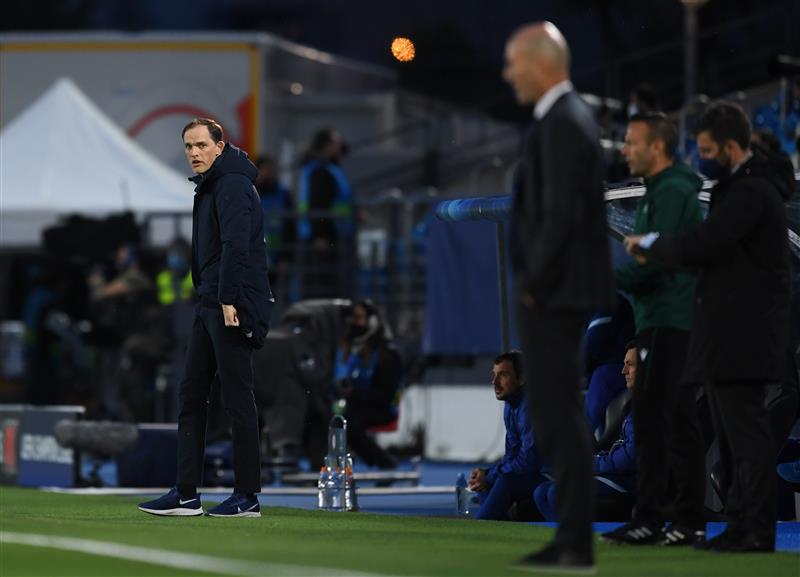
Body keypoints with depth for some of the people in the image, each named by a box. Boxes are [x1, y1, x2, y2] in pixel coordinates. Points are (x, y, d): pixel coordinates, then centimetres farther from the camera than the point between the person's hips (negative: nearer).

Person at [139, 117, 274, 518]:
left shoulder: (232, 186, -12)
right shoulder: (209, 187, 19)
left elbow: (235, 245, -21)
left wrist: (229, 300, -25)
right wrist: (212, 298, 16)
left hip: (233, 307, -10)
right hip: (209, 305, 10)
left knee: (237, 398, -6)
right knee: (190, 394, 8)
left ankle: (248, 496, -1)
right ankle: (186, 494, 9)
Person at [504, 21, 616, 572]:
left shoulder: (562, 124, -16)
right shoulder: (570, 118, 16)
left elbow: (561, 214, -23)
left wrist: (534, 285, -17)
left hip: (552, 294, -10)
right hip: (560, 293, 10)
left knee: (558, 416, -8)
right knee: (558, 415, 13)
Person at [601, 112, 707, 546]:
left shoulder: (672, 193, -13)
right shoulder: (658, 192, 20)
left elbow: (653, 261, -22)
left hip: (672, 326, -11)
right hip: (659, 323, 11)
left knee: (675, 422, -9)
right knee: (650, 421, 11)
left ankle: (690, 522, -8)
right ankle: (648, 521, 15)